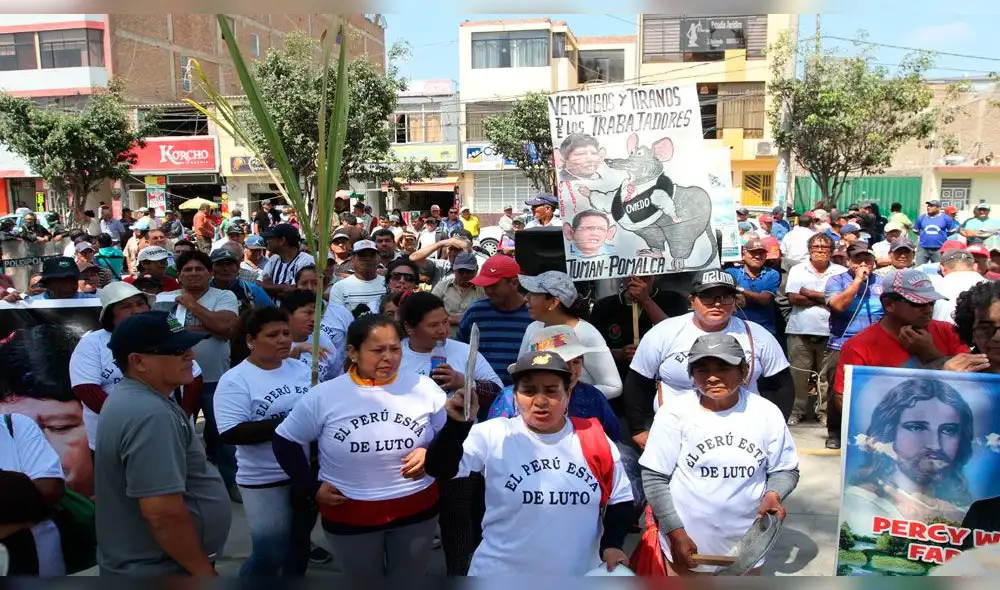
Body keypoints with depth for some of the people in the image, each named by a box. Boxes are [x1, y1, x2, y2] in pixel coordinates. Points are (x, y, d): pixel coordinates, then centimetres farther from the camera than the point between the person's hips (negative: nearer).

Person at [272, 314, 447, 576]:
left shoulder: (424, 388, -8)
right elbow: (287, 442, 0)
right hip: (349, 514, -1)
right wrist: (312, 488, -4)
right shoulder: (324, 396, -11)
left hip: (417, 510, 1)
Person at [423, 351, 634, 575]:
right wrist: (457, 424, -36)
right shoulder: (492, 436, -11)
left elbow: (620, 500, 6)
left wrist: (612, 544, -9)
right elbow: (440, 469, -21)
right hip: (501, 574, -2)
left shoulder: (594, 439, -4)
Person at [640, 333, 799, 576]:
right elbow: (654, 477, -8)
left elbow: (785, 470, 6)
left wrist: (773, 494, -14)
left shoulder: (767, 414, -5)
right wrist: (676, 532, -11)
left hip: (746, 546, 3)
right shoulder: (674, 415, -13)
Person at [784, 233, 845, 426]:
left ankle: (824, 411, 19)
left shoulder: (841, 272, 6)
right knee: (798, 375, 4)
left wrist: (809, 293, -5)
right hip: (800, 331, 0)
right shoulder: (797, 270, 7)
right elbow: (793, 298, -5)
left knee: (826, 376, 7)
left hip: (829, 332, 0)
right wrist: (824, 299, -5)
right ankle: (797, 410, 15)